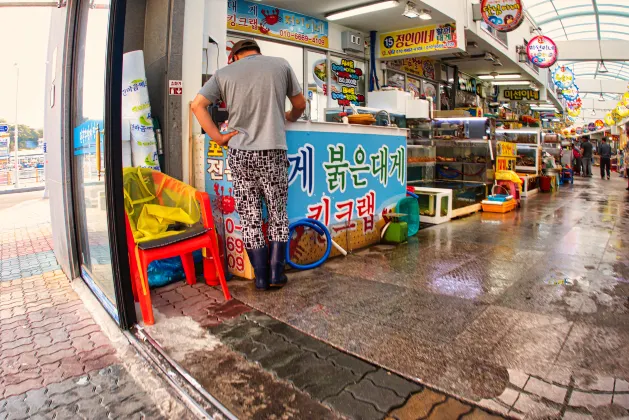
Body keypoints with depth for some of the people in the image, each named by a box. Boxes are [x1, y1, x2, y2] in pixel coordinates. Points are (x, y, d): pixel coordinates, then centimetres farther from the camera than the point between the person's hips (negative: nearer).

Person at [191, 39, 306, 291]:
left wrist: (217, 137, 4)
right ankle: (276, 273, 13)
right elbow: (300, 105, 15)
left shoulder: (224, 73, 10)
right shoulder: (280, 65, 9)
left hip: (240, 153, 1)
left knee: (249, 217, 8)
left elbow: (197, 105, 3)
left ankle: (261, 276, 13)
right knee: (278, 213, 12)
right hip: (273, 151, -1)